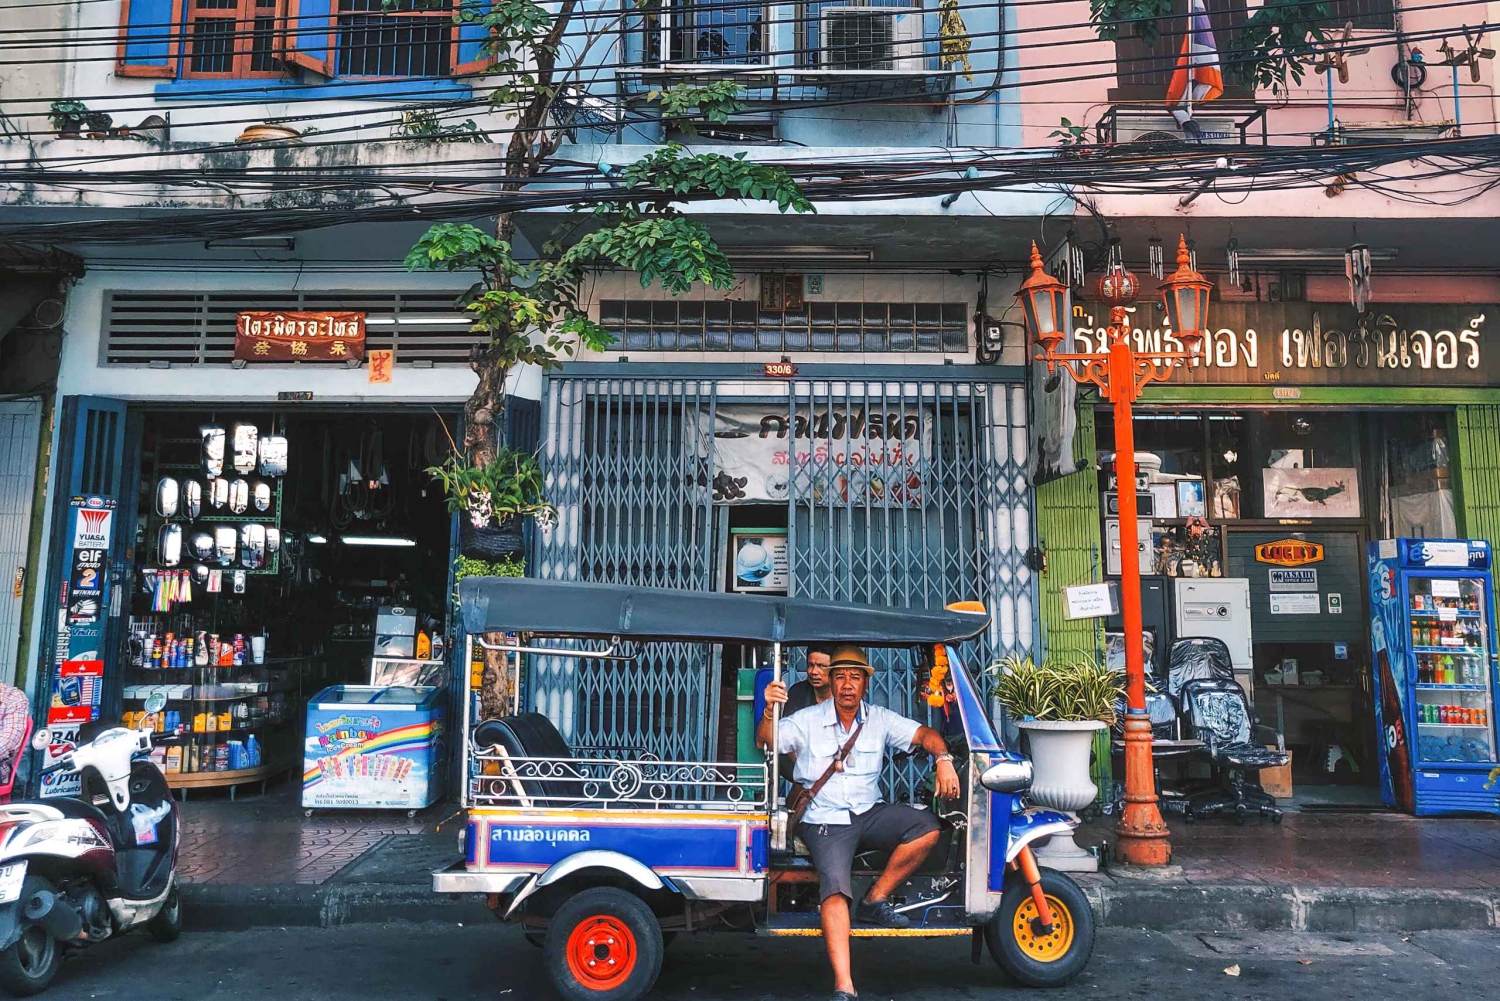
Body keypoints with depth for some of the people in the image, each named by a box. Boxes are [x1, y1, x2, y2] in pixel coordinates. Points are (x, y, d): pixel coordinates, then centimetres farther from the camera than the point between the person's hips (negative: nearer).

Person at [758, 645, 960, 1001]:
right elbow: (766, 741, -11)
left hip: (870, 814, 4)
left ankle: (875, 901, -7)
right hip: (826, 821, -3)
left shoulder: (880, 719, 6)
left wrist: (944, 760, -18)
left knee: (927, 826, -19)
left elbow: (924, 734, 2)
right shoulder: (808, 720, -2)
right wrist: (769, 711, -31)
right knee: (835, 888, -24)